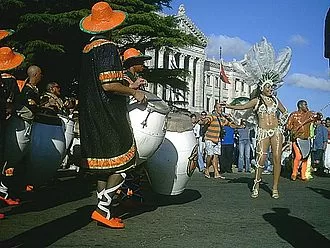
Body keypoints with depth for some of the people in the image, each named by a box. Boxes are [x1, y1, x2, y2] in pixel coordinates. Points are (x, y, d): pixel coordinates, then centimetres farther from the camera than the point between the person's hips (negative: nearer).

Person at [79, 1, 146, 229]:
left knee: (104, 163, 13)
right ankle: (103, 209, -4)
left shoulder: (87, 49, 13)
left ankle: (103, 209, 18)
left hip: (91, 115, 9)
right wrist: (134, 92, -10)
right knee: (122, 163, -2)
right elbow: (109, 84, -23)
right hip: (108, 115, -9)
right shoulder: (108, 48, -14)